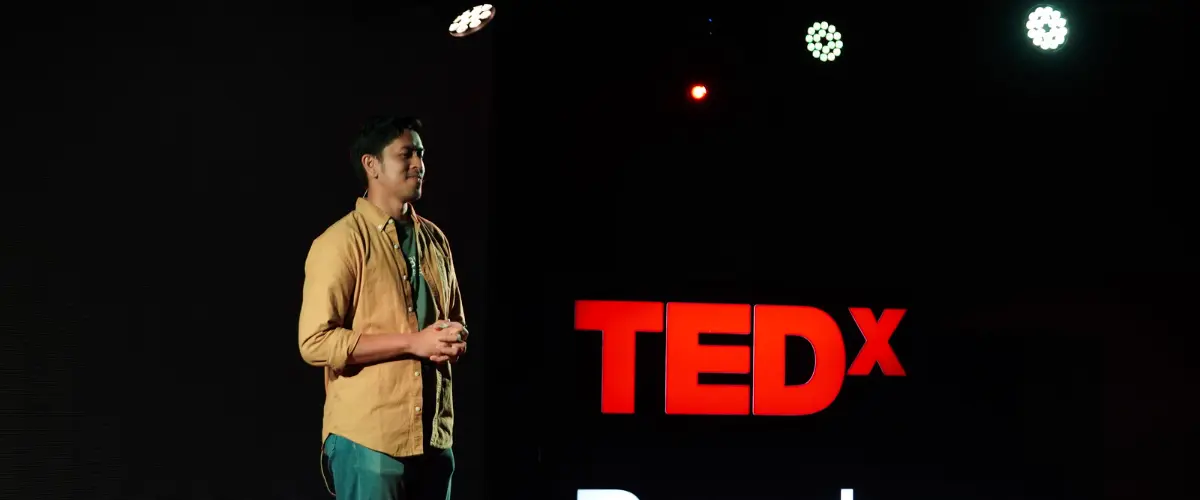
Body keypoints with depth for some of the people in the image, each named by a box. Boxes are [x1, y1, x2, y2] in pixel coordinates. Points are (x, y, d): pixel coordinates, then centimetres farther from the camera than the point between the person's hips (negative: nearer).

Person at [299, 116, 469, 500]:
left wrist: (454, 342, -1)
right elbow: (315, 342, -15)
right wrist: (413, 343, -16)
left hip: (434, 436, 6)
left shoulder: (434, 239, 13)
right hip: (368, 437, -6)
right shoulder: (340, 242, -7)